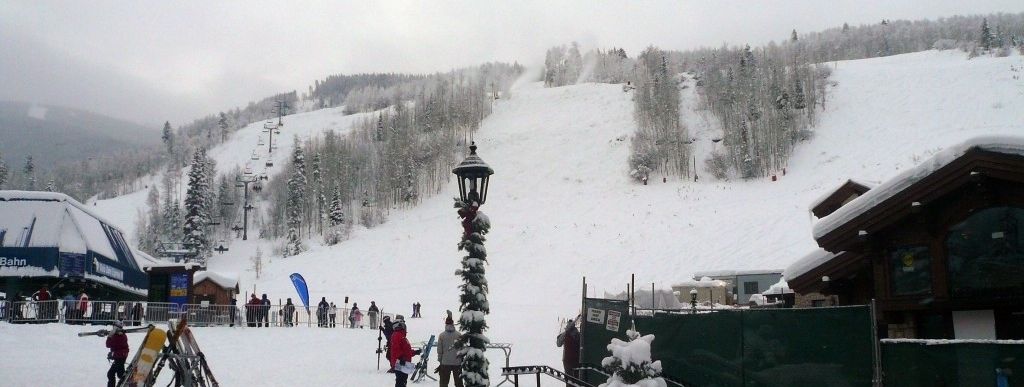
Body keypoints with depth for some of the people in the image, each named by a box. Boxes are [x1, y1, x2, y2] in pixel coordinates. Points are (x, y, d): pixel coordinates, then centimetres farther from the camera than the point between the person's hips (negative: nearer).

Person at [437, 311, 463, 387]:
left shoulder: (441, 335, -6)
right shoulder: (459, 335, -5)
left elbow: (439, 350, -3)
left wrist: (440, 361, 7)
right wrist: (462, 360, 11)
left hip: (445, 363, -1)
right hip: (457, 363, 1)